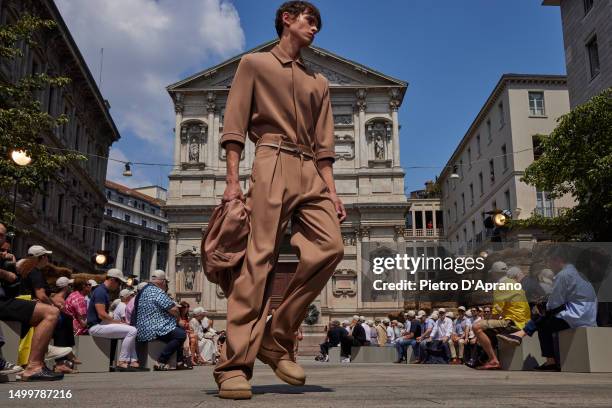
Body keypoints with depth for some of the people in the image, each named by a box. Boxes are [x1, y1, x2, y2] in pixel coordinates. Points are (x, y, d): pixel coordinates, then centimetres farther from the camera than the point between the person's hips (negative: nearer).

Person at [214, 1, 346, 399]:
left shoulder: (319, 82, 27)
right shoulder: (254, 63, 15)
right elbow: (235, 127, 4)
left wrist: (331, 190, 7)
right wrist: (233, 179, -8)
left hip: (311, 173, 5)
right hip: (273, 164, -5)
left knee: (330, 247, -16)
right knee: (259, 258, -15)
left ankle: (277, 340, -5)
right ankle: (235, 365, -15)